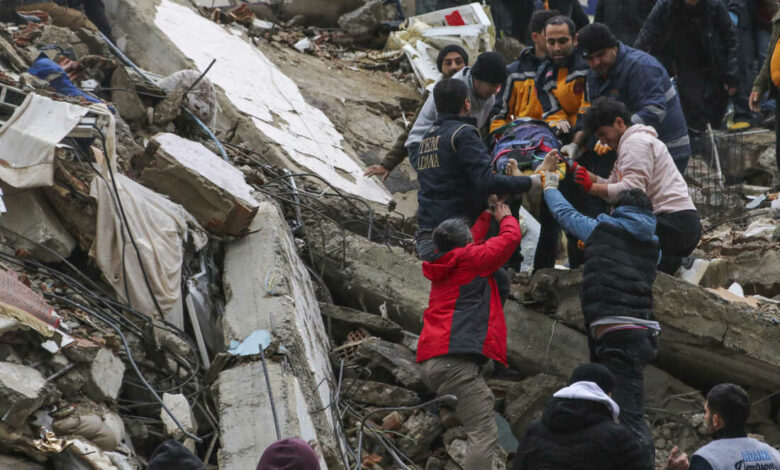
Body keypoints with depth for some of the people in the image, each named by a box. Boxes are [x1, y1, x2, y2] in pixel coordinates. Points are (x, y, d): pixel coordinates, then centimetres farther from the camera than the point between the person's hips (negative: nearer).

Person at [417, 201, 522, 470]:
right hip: (455, 359, -9)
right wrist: (506, 217, 31)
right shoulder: (471, 259, 3)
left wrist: (487, 216, 51)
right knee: (484, 434, -15)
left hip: (429, 362, 9)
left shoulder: (441, 266, 24)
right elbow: (511, 238, 11)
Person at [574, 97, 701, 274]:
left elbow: (632, 190, -19)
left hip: (673, 222, -11)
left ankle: (667, 263, -17)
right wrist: (584, 174, 8)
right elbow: (613, 185, 18)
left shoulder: (635, 142, -6)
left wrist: (591, 187, -16)